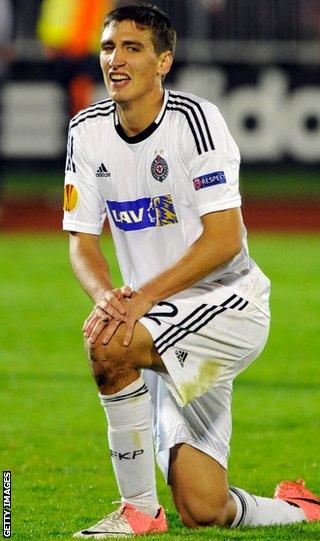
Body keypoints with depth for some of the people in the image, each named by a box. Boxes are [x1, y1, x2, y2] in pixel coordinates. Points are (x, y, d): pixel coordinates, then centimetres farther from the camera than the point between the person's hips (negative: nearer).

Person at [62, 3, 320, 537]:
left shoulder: (194, 119, -14)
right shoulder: (88, 131, 5)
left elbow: (224, 239, -19)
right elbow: (83, 242, 6)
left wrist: (143, 297, -26)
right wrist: (107, 297, -16)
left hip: (227, 301, -6)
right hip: (165, 328, 6)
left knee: (109, 345, -32)